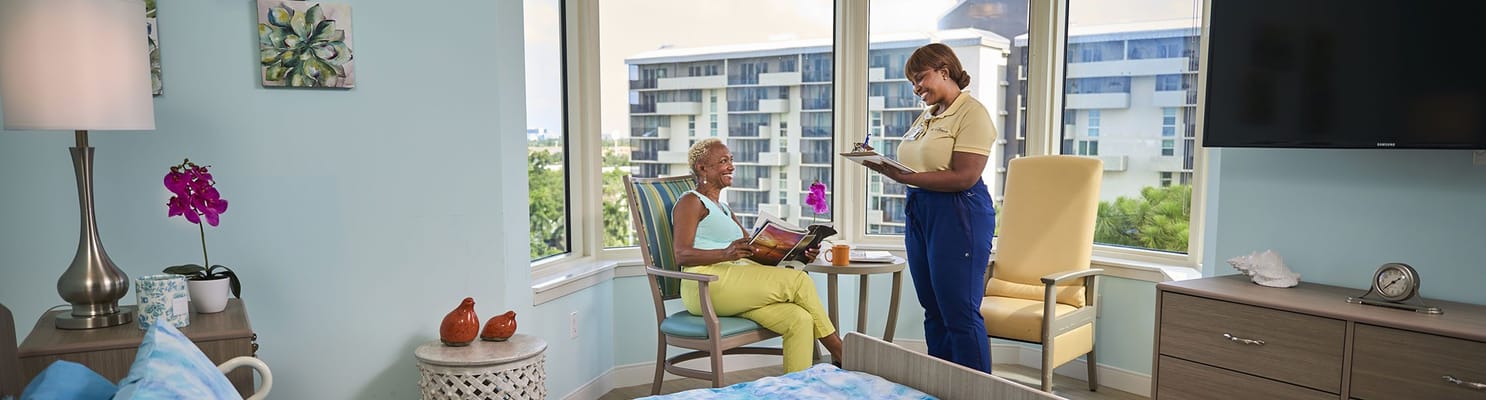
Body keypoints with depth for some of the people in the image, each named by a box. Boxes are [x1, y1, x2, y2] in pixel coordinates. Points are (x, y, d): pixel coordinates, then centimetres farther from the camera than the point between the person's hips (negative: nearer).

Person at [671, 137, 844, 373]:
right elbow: (681, 255, -11)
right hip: (706, 285, -8)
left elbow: (755, 250, 22)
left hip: (736, 286, 8)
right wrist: (726, 254, -27)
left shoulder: (724, 209, 30)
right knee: (798, 281, -15)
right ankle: (841, 355, -3)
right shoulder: (691, 202, 3)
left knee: (799, 320, -17)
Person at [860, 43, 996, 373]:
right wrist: (886, 167, -1)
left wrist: (902, 177, -22)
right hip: (918, 212, 9)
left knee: (960, 314, -4)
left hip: (959, 215, -8)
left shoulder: (972, 113, -9)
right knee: (934, 312, 13)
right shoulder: (927, 115, 17)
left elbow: (964, 177, -19)